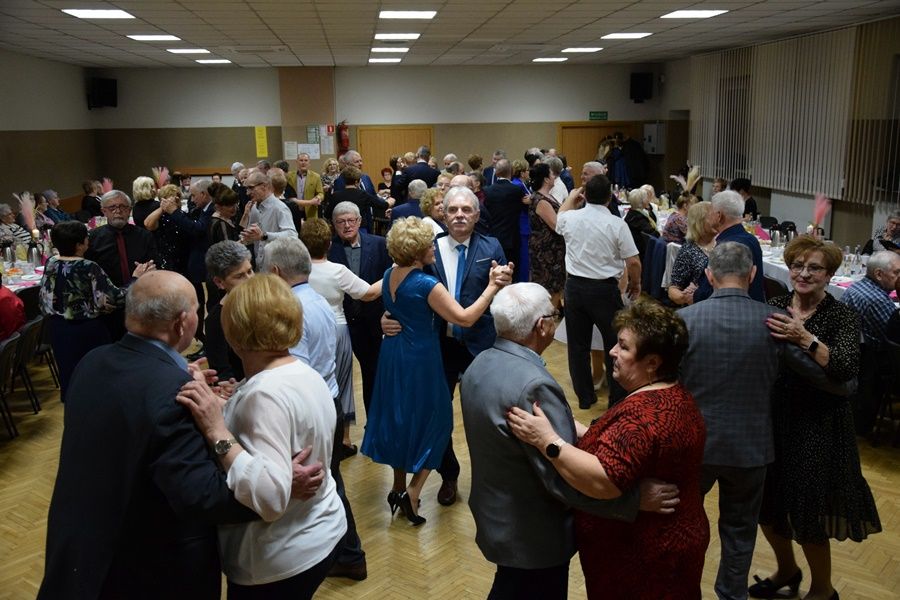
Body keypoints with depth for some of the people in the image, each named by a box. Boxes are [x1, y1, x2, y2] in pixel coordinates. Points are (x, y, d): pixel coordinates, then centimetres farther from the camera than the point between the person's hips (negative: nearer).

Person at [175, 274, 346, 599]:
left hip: (281, 560, -8)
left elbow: (270, 497, -34)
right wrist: (227, 408, 12)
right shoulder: (305, 374, 1)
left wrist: (217, 431, -32)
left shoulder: (268, 392, -26)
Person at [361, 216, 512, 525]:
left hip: (392, 355, 8)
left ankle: (398, 487, 33)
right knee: (434, 420, 8)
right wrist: (492, 287, -20)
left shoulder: (390, 275, 0)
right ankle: (412, 492, 5)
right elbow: (465, 318, -23)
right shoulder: (426, 285, -23)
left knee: (398, 417, 20)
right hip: (420, 359, -8)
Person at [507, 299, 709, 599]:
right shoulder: (676, 397, 4)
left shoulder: (644, 414, -29)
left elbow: (603, 480, -35)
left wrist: (547, 440, -32)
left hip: (642, 559, -9)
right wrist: (572, 428, 5)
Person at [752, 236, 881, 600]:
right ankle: (787, 571, 44)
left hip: (817, 427, -4)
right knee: (766, 505, 15)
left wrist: (805, 339, -32)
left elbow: (847, 368, -23)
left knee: (807, 515, 4)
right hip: (773, 419, 4)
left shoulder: (843, 317, -8)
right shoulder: (775, 307, 2)